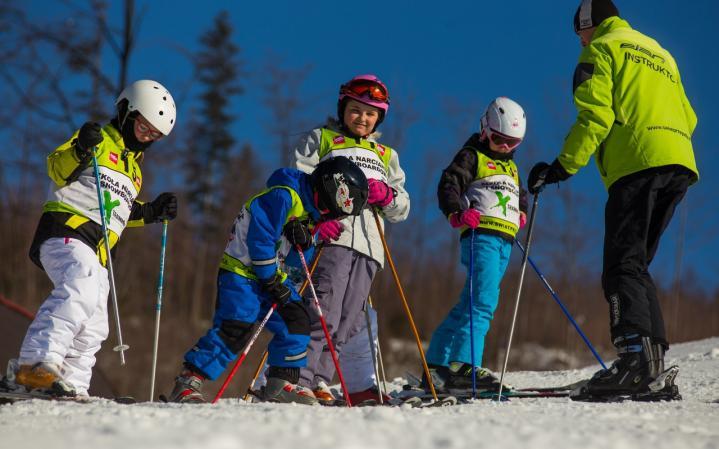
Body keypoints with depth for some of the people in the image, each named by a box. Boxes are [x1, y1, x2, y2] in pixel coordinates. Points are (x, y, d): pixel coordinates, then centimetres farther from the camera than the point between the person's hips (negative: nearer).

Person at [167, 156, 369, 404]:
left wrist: (304, 242, -12)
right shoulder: (283, 197, -19)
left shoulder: (310, 210, 11)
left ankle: (281, 384, 9)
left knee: (296, 321, 1)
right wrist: (272, 282, -18)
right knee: (236, 329, -20)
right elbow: (259, 238, -24)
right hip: (241, 270, -10)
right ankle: (187, 383, -17)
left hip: (270, 273, 10)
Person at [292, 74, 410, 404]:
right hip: (331, 236, -5)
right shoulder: (320, 139, 16)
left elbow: (402, 210, 23)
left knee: (347, 321, -3)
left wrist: (386, 196, 0)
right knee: (323, 312, -18)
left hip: (367, 243, 5)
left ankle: (317, 381, 0)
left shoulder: (386, 156, 29)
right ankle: (298, 379, -20)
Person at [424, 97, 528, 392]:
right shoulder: (472, 156, 4)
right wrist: (456, 213, -25)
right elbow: (448, 185, -9)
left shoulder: (511, 167, 29)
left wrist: (522, 212, 20)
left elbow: (519, 195, 42)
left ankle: (436, 366, 8)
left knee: (467, 306, 6)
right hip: (481, 236, -8)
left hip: (504, 243, 8)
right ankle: (465, 365, -28)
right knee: (483, 301, -21)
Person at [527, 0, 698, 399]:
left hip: (636, 163, -8)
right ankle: (654, 357, 0)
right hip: (679, 163, 8)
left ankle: (635, 355, -30)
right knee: (636, 264, 12)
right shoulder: (660, 54, 32)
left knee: (622, 265, -13)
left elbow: (595, 116, -7)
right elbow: (687, 118, 26)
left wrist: (563, 166, -6)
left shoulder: (602, 49, 7)